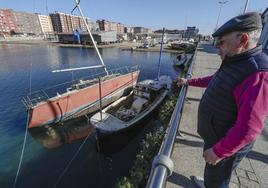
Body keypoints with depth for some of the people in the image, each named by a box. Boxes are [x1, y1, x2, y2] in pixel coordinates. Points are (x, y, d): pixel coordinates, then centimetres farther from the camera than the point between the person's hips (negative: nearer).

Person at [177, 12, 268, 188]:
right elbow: (213, 81, 18)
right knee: (211, 170, 32)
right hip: (214, 135, 9)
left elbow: (248, 128, -32)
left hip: (227, 144, -8)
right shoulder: (234, 63, 0)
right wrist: (189, 81, 24)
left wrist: (219, 151, -24)